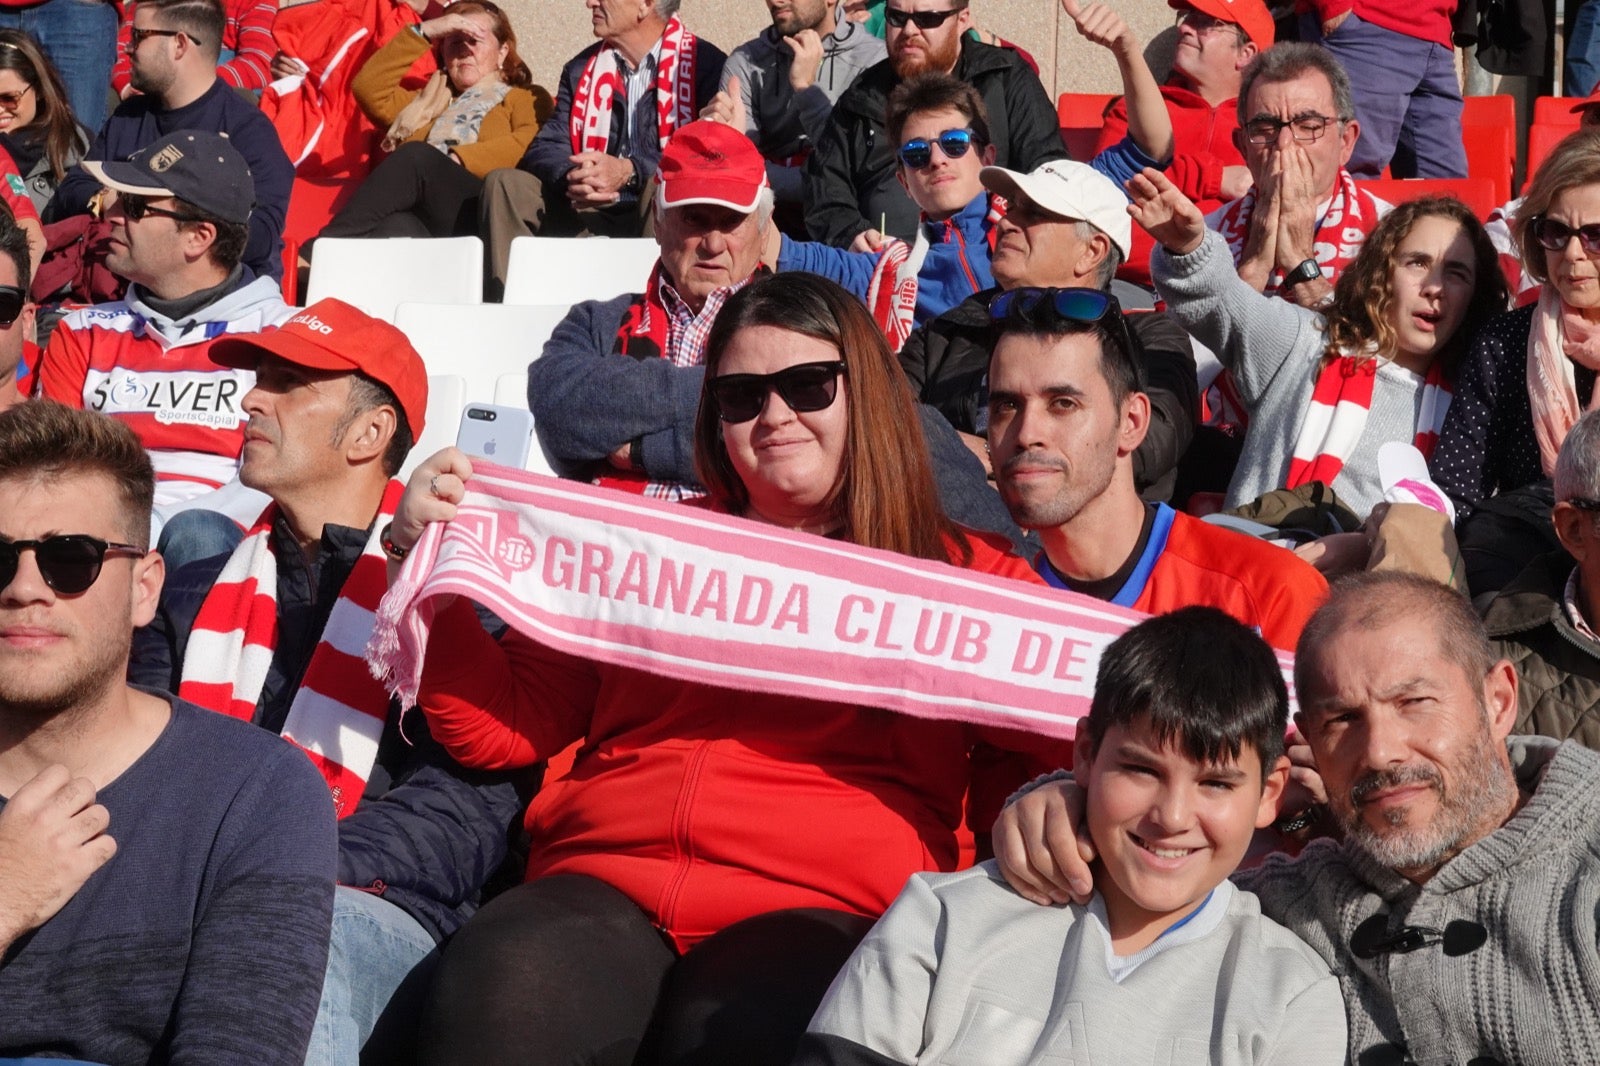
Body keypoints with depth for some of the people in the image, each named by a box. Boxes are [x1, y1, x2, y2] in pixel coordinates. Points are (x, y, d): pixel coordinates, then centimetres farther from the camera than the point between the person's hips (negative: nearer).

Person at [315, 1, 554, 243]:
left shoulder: (527, 98, 26)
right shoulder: (428, 101, 39)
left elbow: (530, 145, 2)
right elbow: (367, 87, 22)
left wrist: (458, 160, -13)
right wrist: (423, 32, 18)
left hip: (480, 215, -3)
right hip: (418, 218, 3)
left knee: (417, 156, -33)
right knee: (396, 230, -38)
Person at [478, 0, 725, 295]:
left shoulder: (705, 64, -3)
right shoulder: (582, 68, 16)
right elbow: (545, 147, 7)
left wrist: (630, 171, -26)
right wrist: (571, 176, -18)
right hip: (587, 211, 5)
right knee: (503, 183, -9)